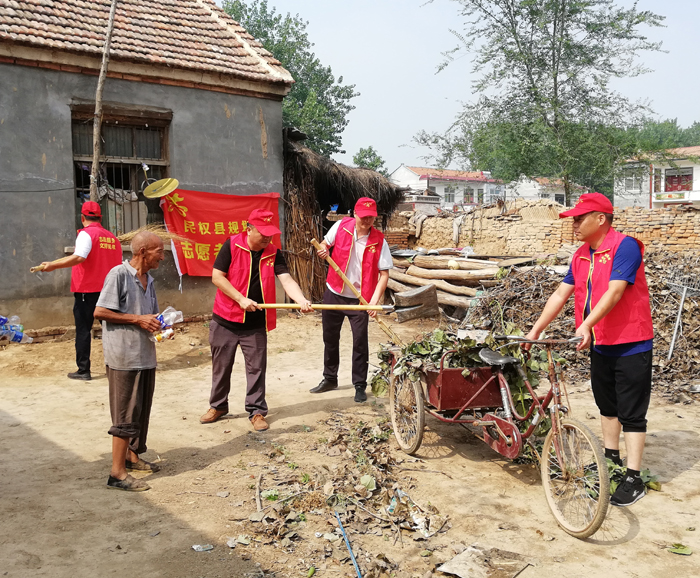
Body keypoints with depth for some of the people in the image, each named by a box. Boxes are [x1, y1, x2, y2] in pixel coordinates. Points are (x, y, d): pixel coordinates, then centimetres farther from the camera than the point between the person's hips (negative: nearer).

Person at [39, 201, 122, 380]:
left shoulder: (86, 234, -10)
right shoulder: (112, 238, 9)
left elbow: (79, 257, -26)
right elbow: (118, 265, 14)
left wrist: (53, 265, -22)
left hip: (86, 290, -5)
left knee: (83, 330, 2)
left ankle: (83, 370, 3)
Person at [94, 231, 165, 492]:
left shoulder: (149, 280, 12)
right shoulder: (119, 274, -12)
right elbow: (99, 312, -15)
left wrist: (160, 325, 1)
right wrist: (137, 319, -16)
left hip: (145, 355, 8)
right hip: (124, 356, -8)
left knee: (142, 411, 17)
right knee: (126, 414, -4)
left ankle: (133, 456, 33)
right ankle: (118, 472, 3)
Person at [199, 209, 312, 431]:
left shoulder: (273, 253, -2)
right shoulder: (232, 245, -9)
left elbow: (287, 280, -12)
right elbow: (217, 276, -11)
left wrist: (302, 300, -31)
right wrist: (241, 299, -19)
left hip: (256, 324, 2)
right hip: (225, 321, -1)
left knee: (256, 369, 6)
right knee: (221, 366, 13)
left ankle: (257, 411, 19)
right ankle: (218, 406, 32)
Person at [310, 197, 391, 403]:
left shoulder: (379, 241, -12)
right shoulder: (341, 226, -7)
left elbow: (384, 274, -13)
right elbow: (324, 243, 10)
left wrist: (374, 301, -24)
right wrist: (322, 249, -16)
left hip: (360, 299, -3)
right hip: (334, 293, 3)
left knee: (360, 342, -1)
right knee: (330, 338, 15)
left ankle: (360, 386, 13)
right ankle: (330, 379, 33)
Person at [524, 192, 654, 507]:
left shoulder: (625, 246, -17)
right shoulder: (581, 255, 7)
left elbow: (614, 292, -27)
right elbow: (561, 294, 7)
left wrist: (586, 325, -37)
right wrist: (535, 330, 3)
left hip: (631, 345, -8)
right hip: (600, 344, 8)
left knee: (631, 412, -2)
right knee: (606, 405, 19)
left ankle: (633, 479, 5)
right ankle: (611, 458, 35)